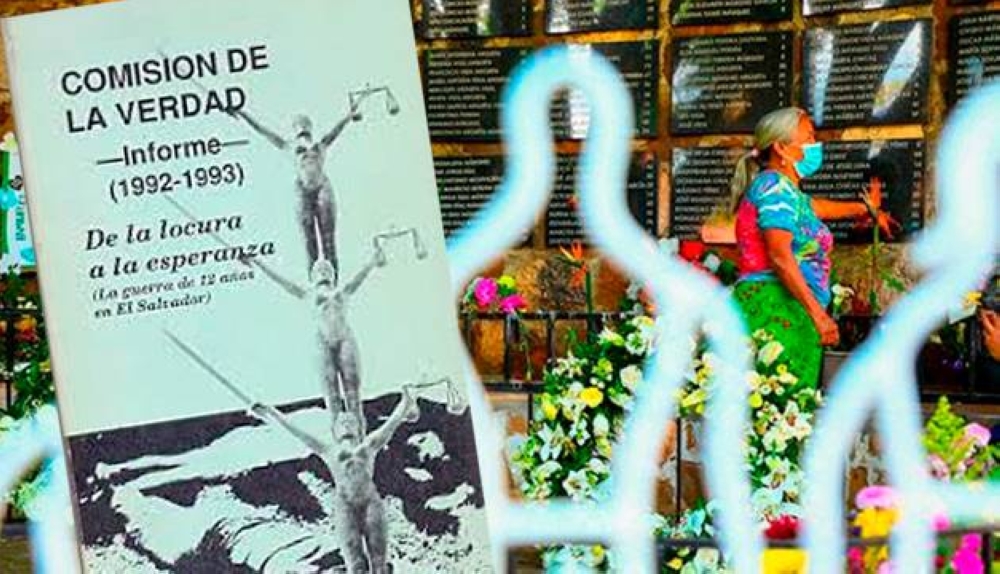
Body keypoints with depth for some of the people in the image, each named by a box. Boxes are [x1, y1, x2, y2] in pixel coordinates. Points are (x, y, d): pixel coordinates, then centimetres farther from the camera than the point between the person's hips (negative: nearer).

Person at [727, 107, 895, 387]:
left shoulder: (787, 190, 24)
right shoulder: (774, 184, -5)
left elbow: (811, 207, 48)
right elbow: (780, 256, -16)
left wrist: (864, 208, 67)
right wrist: (818, 312, -19)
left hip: (791, 311, 10)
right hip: (775, 304, -10)